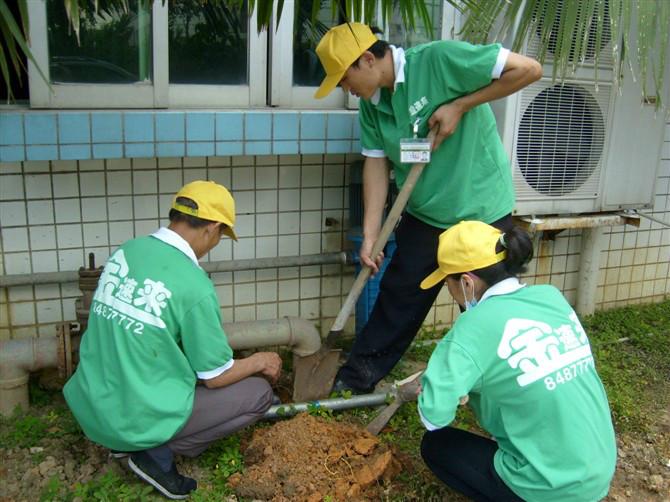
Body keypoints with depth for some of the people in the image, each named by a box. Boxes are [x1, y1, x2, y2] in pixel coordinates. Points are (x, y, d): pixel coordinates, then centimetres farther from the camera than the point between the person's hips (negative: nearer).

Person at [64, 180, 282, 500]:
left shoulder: (125, 252, -1)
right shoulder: (194, 286, -21)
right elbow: (216, 377, -11)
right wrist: (260, 362, 10)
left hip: (89, 408, 7)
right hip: (137, 418, -7)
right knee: (258, 391, 5)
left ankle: (126, 441, 15)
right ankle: (158, 452, -1)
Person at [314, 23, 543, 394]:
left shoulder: (440, 59, -22)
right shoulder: (372, 103, -2)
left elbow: (528, 69, -20)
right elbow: (375, 165, -1)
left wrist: (461, 105, -22)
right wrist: (369, 236, -7)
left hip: (482, 211, -5)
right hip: (424, 214, 6)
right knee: (397, 294, 12)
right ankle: (358, 376, 26)